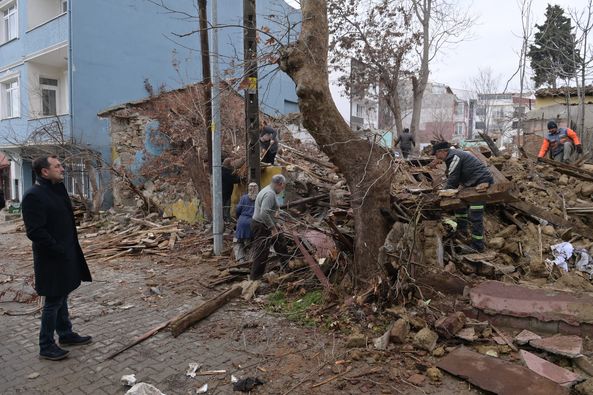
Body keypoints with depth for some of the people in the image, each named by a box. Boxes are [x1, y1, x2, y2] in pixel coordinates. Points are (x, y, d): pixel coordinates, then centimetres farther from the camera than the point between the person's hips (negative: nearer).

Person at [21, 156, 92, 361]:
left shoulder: (57, 190, 10)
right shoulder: (33, 196, -19)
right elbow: (35, 232, -23)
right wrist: (59, 251, -20)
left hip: (65, 256, 9)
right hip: (51, 259, -9)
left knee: (62, 297, 20)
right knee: (53, 301, 2)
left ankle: (66, 334, 34)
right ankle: (46, 346, 17)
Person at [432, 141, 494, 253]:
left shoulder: (454, 157, -16)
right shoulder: (453, 156, 16)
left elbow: (452, 179, -16)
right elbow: (453, 178, 18)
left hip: (482, 182, -11)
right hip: (474, 182, 11)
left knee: (475, 216, -12)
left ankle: (477, 246, -8)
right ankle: (462, 229, 32)